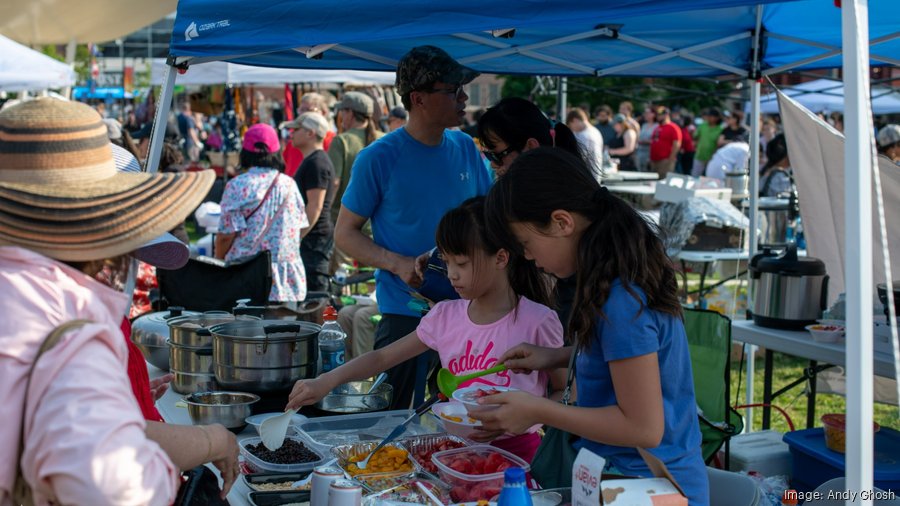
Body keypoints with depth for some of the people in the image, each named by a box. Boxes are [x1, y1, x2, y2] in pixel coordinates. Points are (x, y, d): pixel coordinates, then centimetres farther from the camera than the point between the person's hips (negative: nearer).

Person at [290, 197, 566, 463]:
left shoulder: (536, 321, -8)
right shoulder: (445, 316, 6)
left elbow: (565, 392, -1)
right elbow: (382, 357, 9)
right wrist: (326, 381, -4)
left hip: (515, 452, -5)